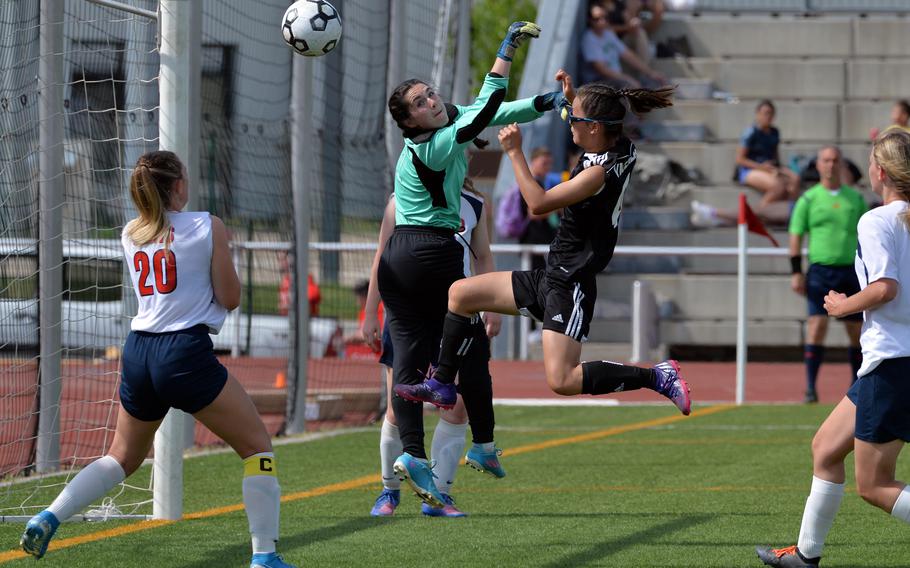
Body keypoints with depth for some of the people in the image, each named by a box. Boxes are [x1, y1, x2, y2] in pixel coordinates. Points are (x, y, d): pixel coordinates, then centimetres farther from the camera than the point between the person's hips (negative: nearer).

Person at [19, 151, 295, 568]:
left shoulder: (130, 235, 12)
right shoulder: (208, 227, -4)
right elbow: (230, 298, 0)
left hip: (138, 352, 6)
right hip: (186, 353, -6)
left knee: (123, 456, 24)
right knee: (257, 446, 6)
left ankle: (48, 518, 7)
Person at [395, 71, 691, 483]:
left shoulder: (602, 172, -24)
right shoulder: (622, 149, 2)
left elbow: (539, 204, -25)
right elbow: (589, 133, 29)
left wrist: (514, 152, -17)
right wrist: (572, 97, 15)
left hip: (570, 287, -10)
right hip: (550, 278, 10)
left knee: (562, 380, -21)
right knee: (461, 293, 14)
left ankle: (657, 377, -10)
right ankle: (442, 385, 23)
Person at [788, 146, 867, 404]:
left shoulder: (856, 199, 10)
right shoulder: (808, 199, 3)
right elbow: (796, 236, 2)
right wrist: (796, 273, -5)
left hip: (851, 270, 3)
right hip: (821, 270, -3)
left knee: (856, 330, 6)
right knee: (817, 324, -13)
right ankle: (811, 388, -11)